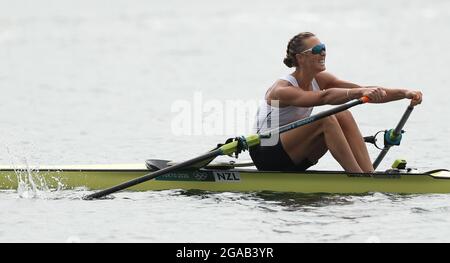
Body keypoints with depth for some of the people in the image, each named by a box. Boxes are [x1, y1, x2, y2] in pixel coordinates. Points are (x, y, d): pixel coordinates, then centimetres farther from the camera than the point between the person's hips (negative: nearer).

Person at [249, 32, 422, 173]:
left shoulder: (320, 80, 0)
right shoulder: (283, 90, -23)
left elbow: (369, 93, -7)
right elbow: (323, 97, -42)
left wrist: (404, 93, -19)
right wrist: (361, 92, -53)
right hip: (267, 154, -8)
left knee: (343, 116, -13)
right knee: (326, 119, -28)